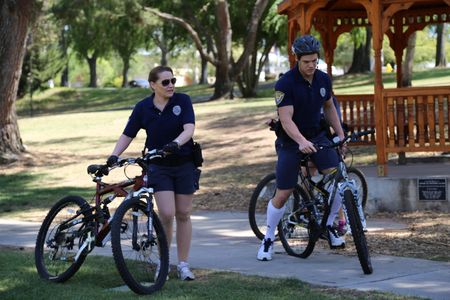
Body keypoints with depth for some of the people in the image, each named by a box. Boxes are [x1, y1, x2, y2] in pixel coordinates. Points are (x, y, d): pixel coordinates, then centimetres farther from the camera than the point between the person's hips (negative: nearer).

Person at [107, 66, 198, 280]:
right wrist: (114, 155, -17)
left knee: (183, 215, 5)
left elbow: (189, 128, -20)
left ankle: (183, 265, 14)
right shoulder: (143, 108, -6)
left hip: (184, 164, 1)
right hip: (159, 166, 0)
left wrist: (176, 143, -39)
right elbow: (128, 135, -2)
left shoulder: (183, 101, -8)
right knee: (166, 214, -12)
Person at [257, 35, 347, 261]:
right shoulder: (285, 84, -20)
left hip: (317, 136, 4)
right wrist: (302, 141, -42)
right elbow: (286, 119, -27)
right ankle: (268, 239, 18)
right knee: (282, 195, -2)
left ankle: (329, 225, 5)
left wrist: (340, 135, 10)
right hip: (291, 141, -4)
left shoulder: (323, 79, -3)